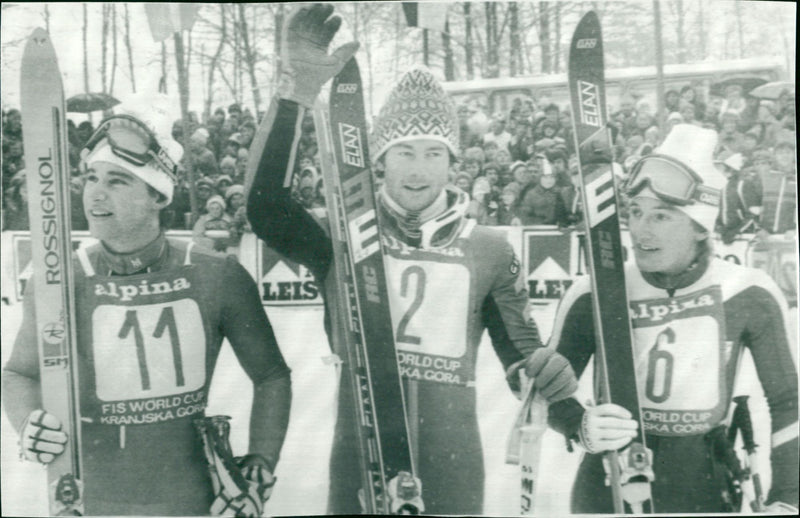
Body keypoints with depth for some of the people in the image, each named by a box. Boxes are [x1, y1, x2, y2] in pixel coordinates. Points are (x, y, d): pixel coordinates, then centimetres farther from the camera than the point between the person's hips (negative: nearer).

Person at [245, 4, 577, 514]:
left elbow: (521, 349, 9)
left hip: (453, 463, 1)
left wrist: (549, 377, -15)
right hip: (358, 458, -1)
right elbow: (268, 209, -20)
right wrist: (298, 92, -29)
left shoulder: (490, 250, 2)